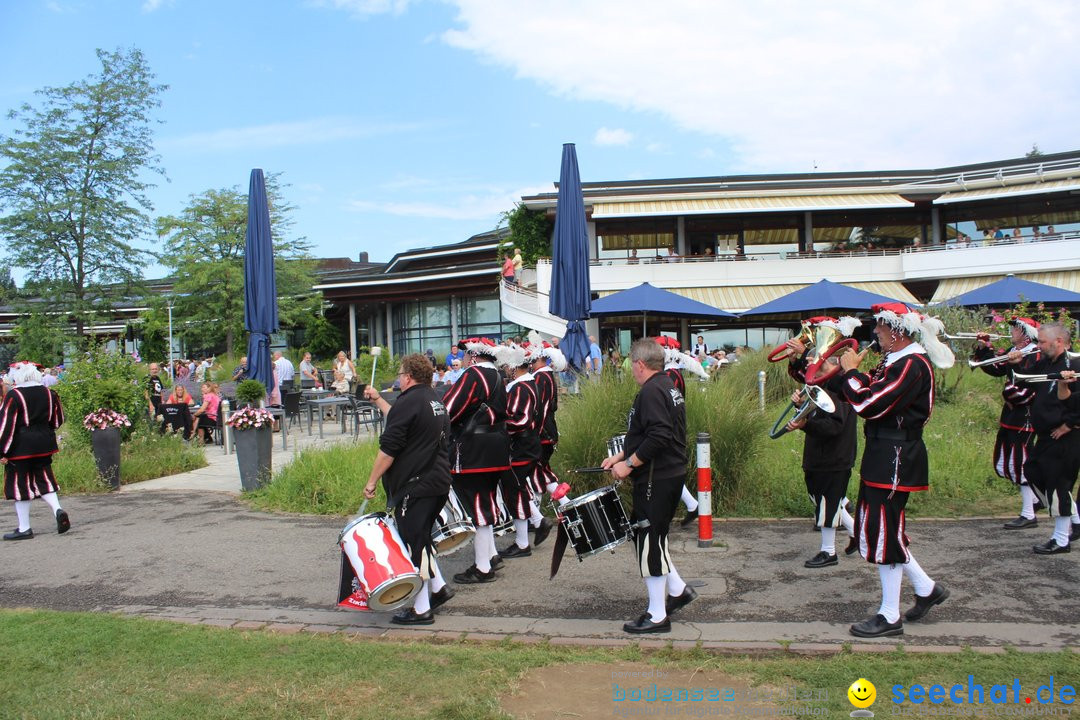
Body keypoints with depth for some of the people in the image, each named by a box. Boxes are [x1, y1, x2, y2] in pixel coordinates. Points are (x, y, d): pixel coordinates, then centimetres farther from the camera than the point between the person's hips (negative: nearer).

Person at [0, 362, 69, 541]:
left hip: (20, 448, -5)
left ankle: (24, 529, 10)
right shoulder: (48, 393, 4)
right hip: (44, 445, 5)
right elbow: (57, 421, 13)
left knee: (19, 485, 5)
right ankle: (57, 510, -7)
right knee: (44, 480, 16)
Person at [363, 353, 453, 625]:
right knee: (420, 538, 22)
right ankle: (438, 587, 23)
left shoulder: (408, 402, -14)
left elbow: (389, 448, -17)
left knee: (413, 543, -1)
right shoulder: (435, 402, 15)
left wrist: (371, 481, -8)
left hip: (414, 486, -9)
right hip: (439, 482, 9)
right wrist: (378, 400, 39)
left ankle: (421, 610, 5)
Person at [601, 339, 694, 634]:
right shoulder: (668, 386, 14)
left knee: (649, 542, 0)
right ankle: (677, 589, 27)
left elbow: (659, 436, -28)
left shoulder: (651, 391, -18)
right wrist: (620, 456, 16)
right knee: (651, 535, 21)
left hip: (656, 479, -10)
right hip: (671, 474, 10)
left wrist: (630, 463, -19)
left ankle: (657, 615, 10)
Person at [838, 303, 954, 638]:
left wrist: (850, 371, -13)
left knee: (884, 533, -1)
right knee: (880, 528, 17)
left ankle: (890, 616, 12)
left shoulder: (912, 365, -19)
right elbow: (875, 394, 13)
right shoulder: (896, 360, 11)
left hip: (895, 458, -10)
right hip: (884, 454, 10)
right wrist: (852, 373, 2)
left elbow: (870, 405, -26)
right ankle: (927, 588, 31)